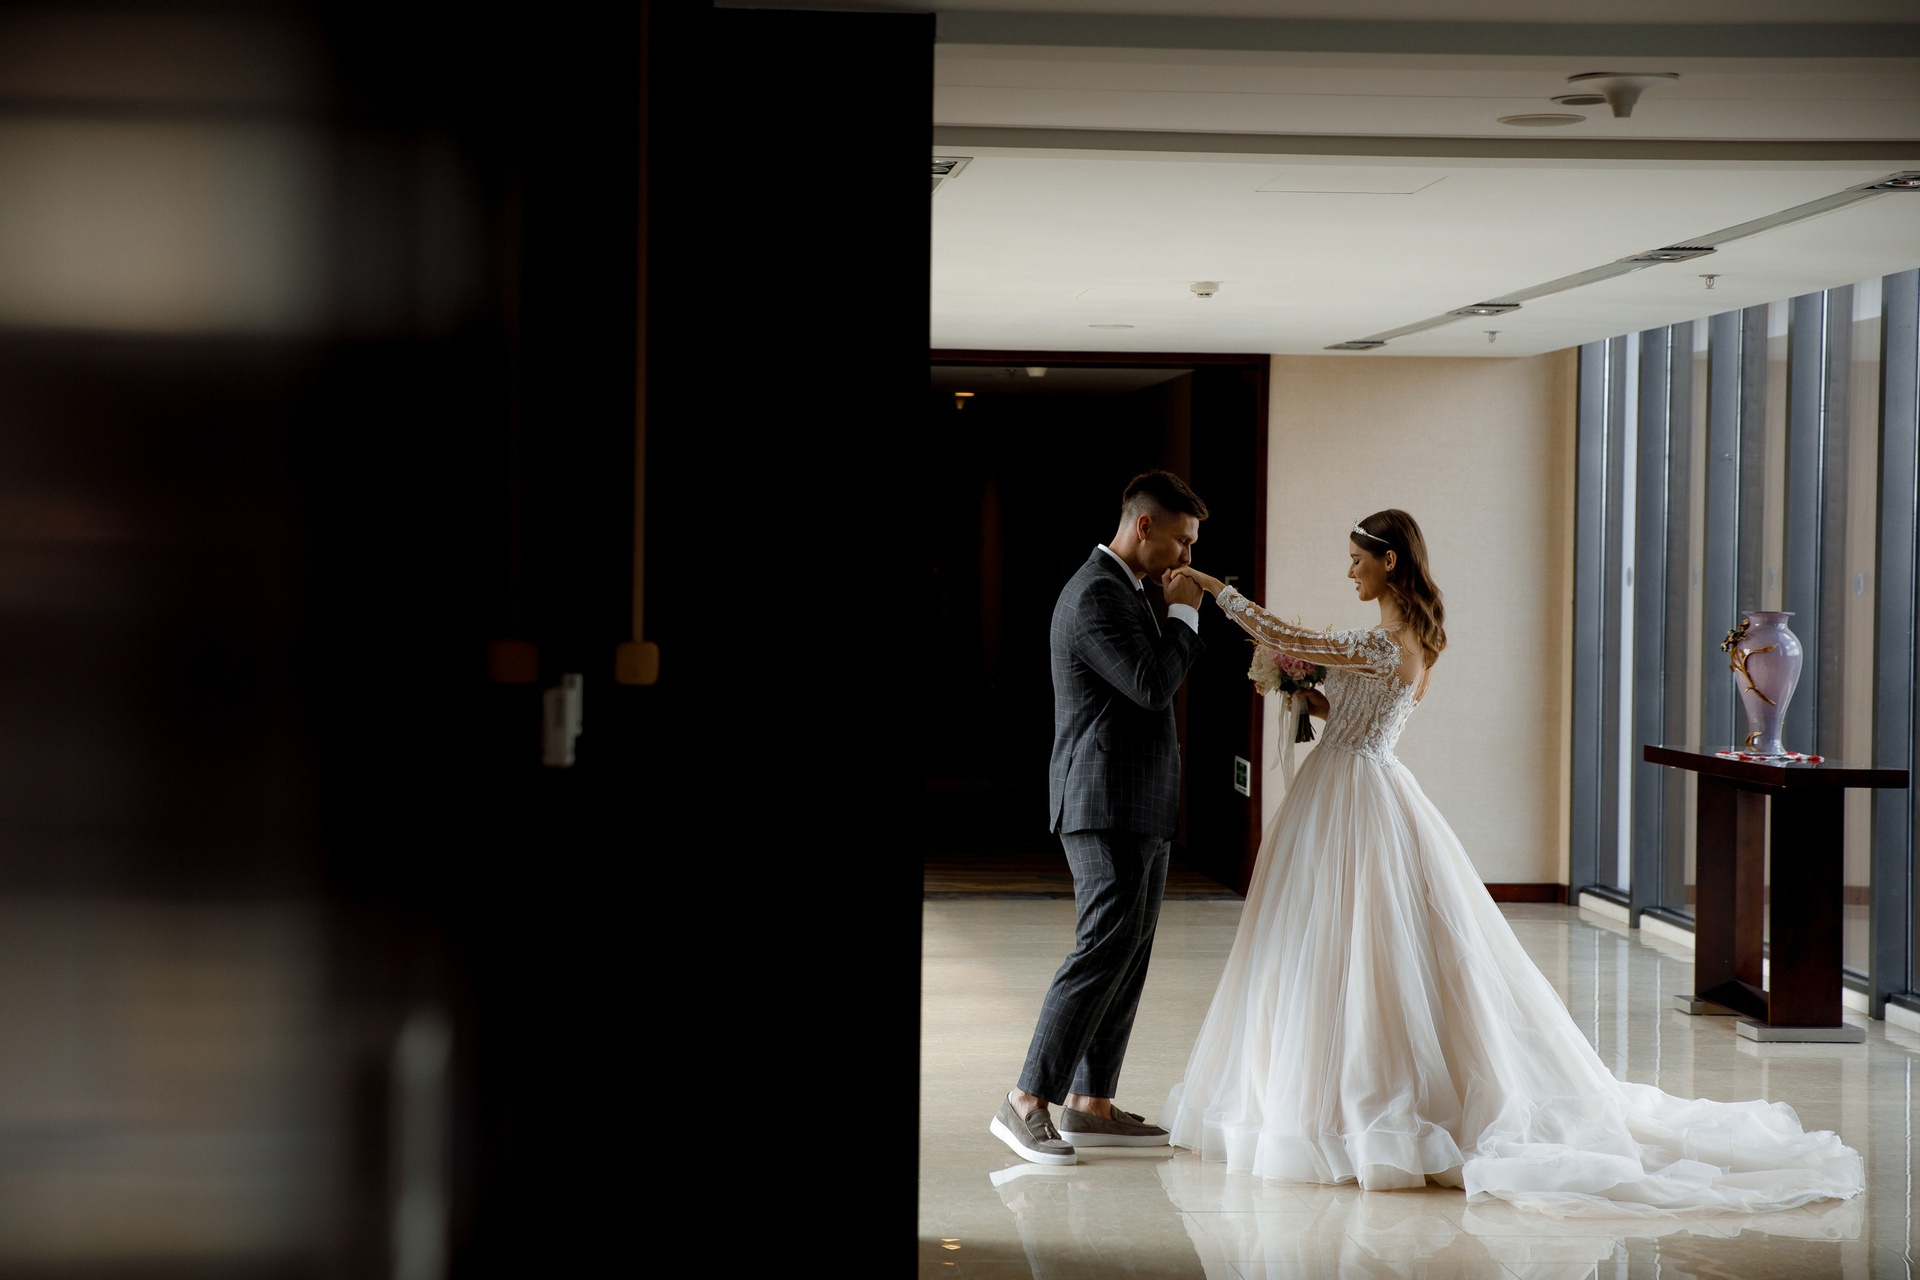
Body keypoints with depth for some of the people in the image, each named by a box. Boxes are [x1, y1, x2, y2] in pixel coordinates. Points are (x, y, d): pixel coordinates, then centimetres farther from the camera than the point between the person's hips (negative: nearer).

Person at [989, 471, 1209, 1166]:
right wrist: (1183, 612, -10)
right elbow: (1152, 684, -21)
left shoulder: (1128, 591, 19)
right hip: (1107, 804, -11)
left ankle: (1090, 1104, 12)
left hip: (1140, 808, 11)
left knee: (1128, 954, 9)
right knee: (1105, 949, -14)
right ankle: (1027, 1103, -11)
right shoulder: (1095, 594, -14)